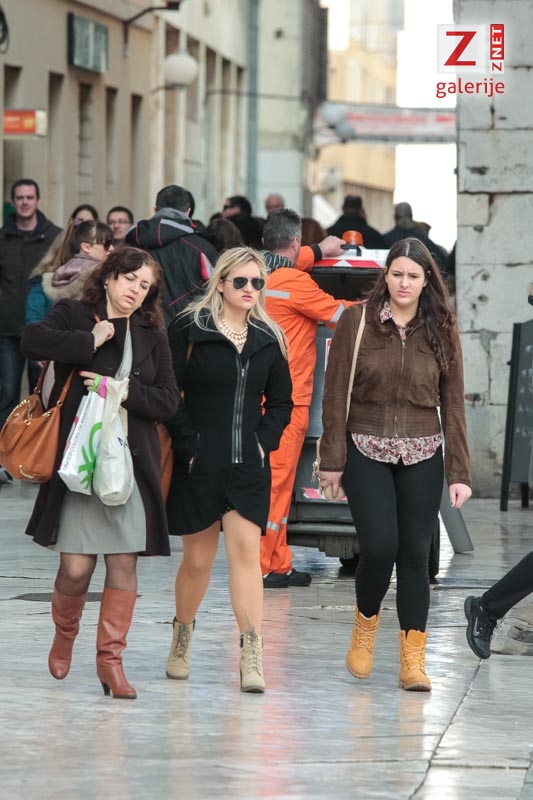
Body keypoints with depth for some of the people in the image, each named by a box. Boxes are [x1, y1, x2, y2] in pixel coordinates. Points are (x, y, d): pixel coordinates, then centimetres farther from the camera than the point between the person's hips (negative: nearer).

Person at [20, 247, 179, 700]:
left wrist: (122, 391, -9)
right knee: (76, 567, -5)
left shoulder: (152, 336, 12)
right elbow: (33, 341, -16)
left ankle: (110, 657, 8)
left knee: (124, 562, -2)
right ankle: (65, 635, 24)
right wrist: (91, 341, -14)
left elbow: (168, 401, 4)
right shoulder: (74, 317, 4)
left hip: (132, 462, 3)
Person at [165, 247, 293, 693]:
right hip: (199, 464, -2)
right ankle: (182, 640, 30)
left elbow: (282, 401, 16)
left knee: (246, 550, -10)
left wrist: (265, 440, 1)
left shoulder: (268, 339, 8)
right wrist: (189, 445, -12)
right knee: (198, 559, 7)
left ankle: (252, 659, -14)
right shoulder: (190, 330, -3)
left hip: (249, 464, 2)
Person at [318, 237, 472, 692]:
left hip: (421, 456, 2)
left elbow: (453, 403, 3)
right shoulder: (358, 321, -2)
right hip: (367, 451, -2)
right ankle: (365, 629, 17)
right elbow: (336, 393, -1)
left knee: (416, 553, 0)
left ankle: (413, 661, 4)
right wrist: (332, 460, -4)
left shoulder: (441, 330, 3)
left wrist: (459, 473, -1)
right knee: (380, 547, -12)